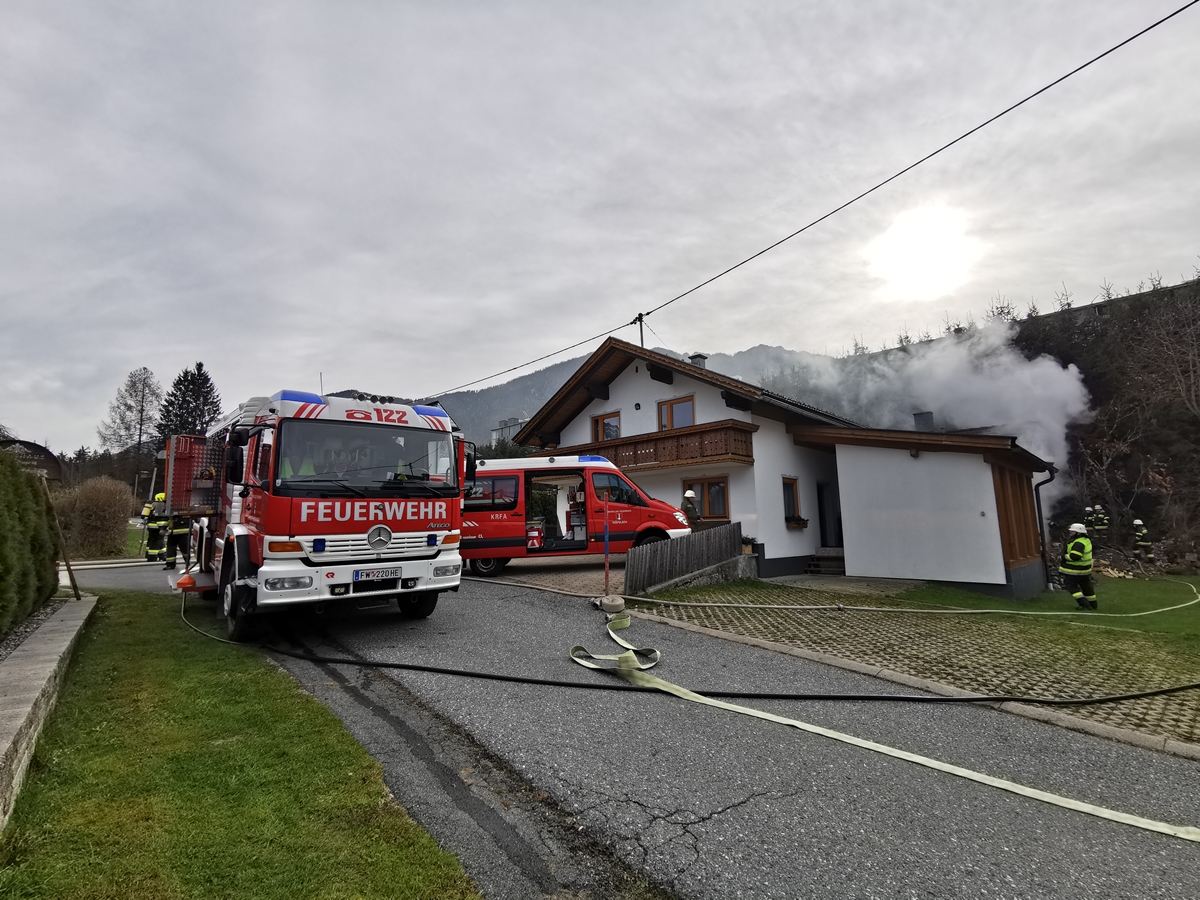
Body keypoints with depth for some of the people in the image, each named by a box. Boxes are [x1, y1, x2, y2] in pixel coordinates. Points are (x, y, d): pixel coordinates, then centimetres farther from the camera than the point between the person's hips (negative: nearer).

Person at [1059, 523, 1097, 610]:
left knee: (1071, 586, 0)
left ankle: (1084, 604, -4)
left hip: (1075, 570, -10)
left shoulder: (1078, 543, -26)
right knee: (1086, 586, 22)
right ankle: (1093, 604, 35)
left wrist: (1065, 556, -17)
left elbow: (1074, 556, -35)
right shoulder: (1085, 540, 7)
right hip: (1085, 569, 10)